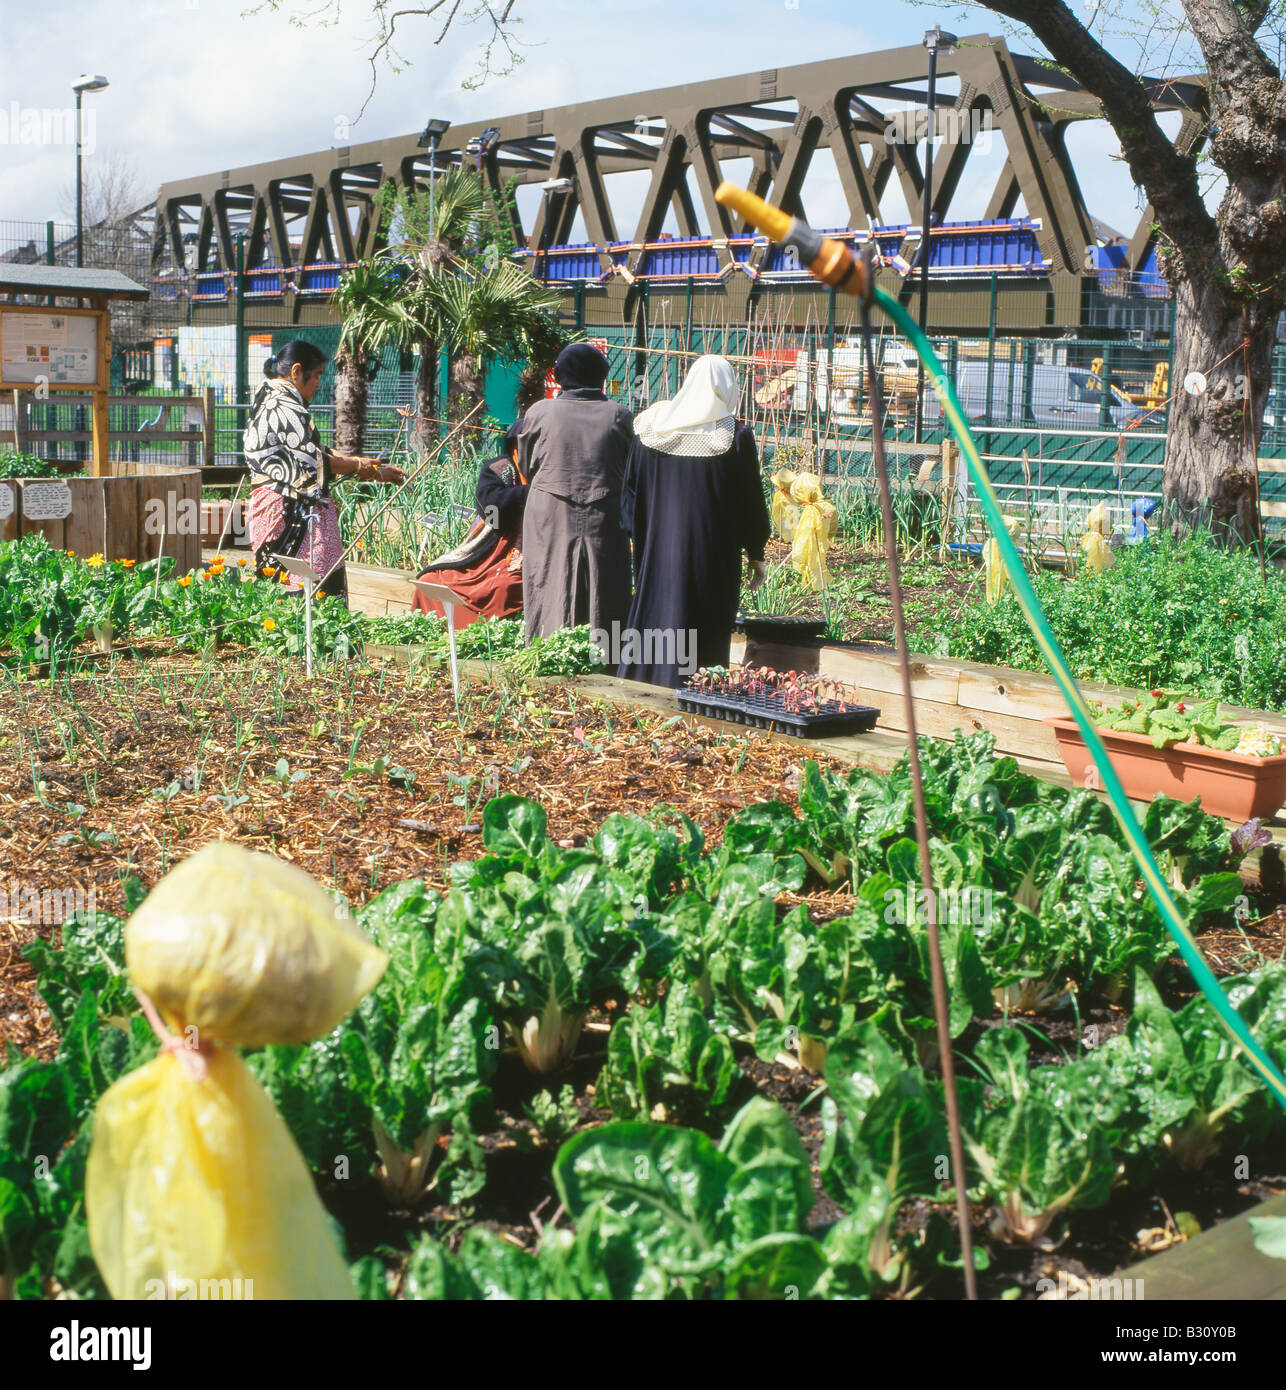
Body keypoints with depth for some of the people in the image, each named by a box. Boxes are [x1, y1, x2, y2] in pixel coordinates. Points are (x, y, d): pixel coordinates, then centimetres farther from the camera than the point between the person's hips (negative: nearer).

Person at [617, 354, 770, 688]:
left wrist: (640, 541, 15)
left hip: (657, 549, 3)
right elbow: (750, 501, -3)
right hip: (714, 557, -3)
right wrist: (756, 554, 7)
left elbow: (630, 490, 6)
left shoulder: (652, 425, 3)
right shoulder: (736, 435, -6)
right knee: (704, 633, 3)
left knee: (652, 622, 11)